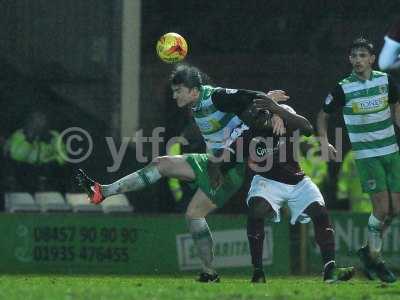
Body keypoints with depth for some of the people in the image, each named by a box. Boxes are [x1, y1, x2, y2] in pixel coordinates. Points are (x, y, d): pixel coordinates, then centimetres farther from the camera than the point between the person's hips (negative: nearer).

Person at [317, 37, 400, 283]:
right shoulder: (343, 89, -8)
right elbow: (323, 115, 5)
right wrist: (325, 142, -6)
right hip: (366, 154, -4)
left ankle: (369, 250, 22)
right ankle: (374, 258, 4)